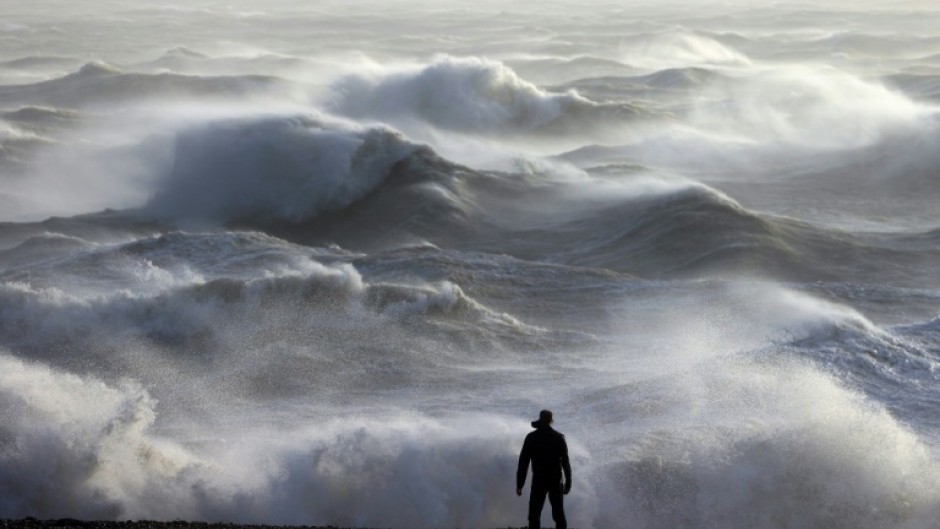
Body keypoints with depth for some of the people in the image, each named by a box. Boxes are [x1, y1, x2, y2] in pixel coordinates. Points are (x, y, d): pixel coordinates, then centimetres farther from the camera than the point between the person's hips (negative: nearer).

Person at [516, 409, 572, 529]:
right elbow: (565, 462, -2)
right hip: (556, 481, 1)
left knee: (534, 514, 0)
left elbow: (523, 462, -3)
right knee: (558, 514, 8)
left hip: (539, 480, -1)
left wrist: (519, 484, 0)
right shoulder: (558, 437, 0)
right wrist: (568, 482, 3)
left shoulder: (531, 437, 0)